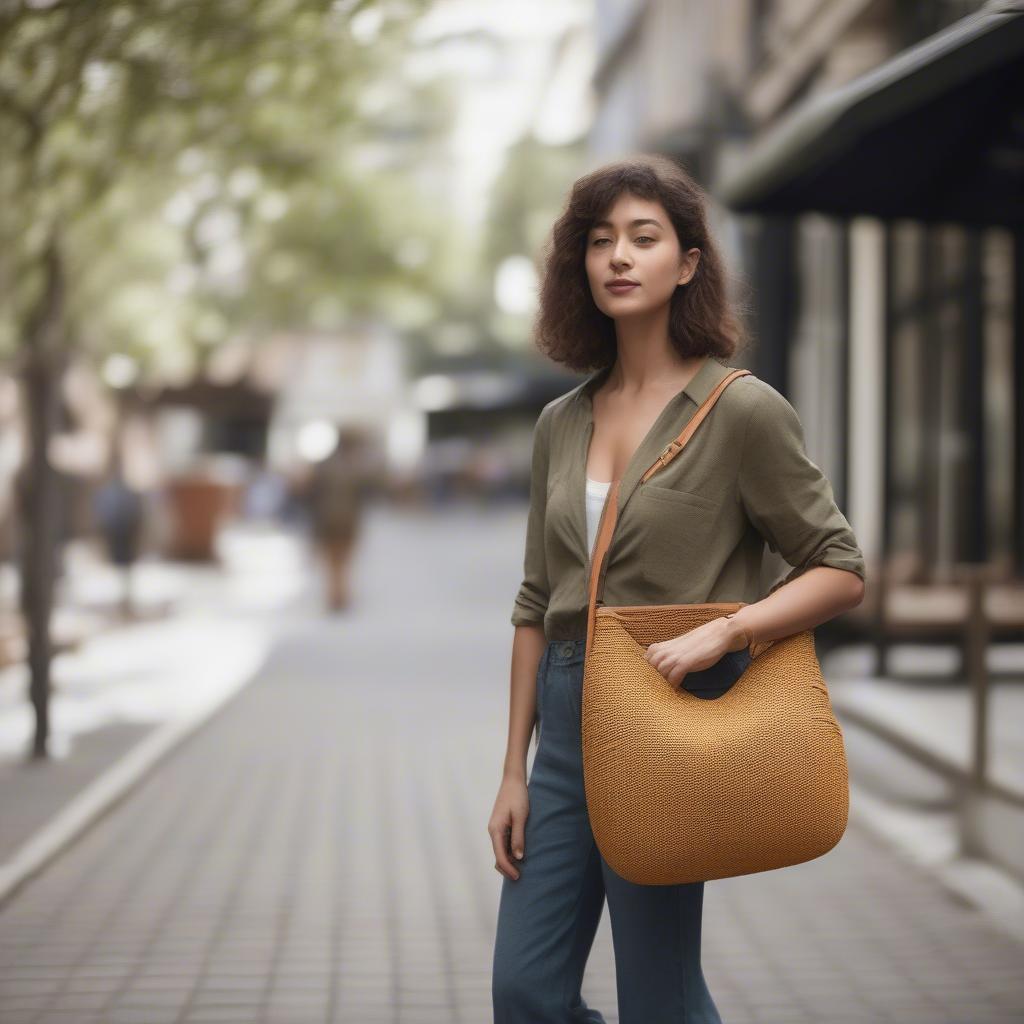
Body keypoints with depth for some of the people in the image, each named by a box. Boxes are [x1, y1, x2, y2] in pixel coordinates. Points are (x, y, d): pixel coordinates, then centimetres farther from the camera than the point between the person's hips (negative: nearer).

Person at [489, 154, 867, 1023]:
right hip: (567, 722, 6)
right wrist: (514, 770, 9)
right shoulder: (562, 422, 8)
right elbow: (537, 604, 11)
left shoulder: (744, 411, -8)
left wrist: (721, 631, -23)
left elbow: (841, 571, -8)